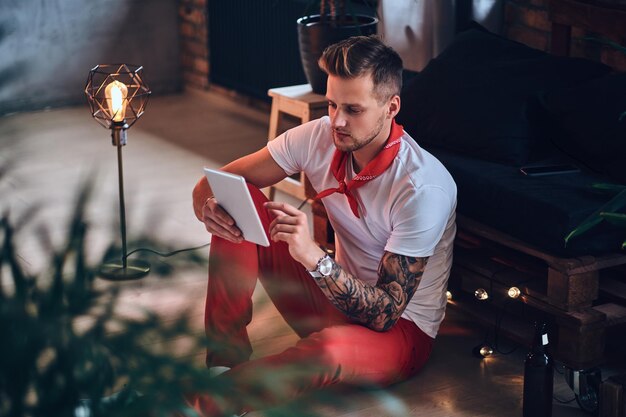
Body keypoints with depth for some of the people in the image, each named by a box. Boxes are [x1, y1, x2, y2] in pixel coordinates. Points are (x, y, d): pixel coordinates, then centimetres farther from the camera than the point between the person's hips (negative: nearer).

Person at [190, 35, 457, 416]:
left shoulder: (425, 188, -26)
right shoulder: (320, 137, -9)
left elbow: (385, 313, -27)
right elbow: (212, 184, -3)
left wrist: (314, 256, -42)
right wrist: (212, 209, -28)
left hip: (401, 329, -6)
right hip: (338, 296, 6)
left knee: (329, 349, -42)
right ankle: (226, 357, -10)